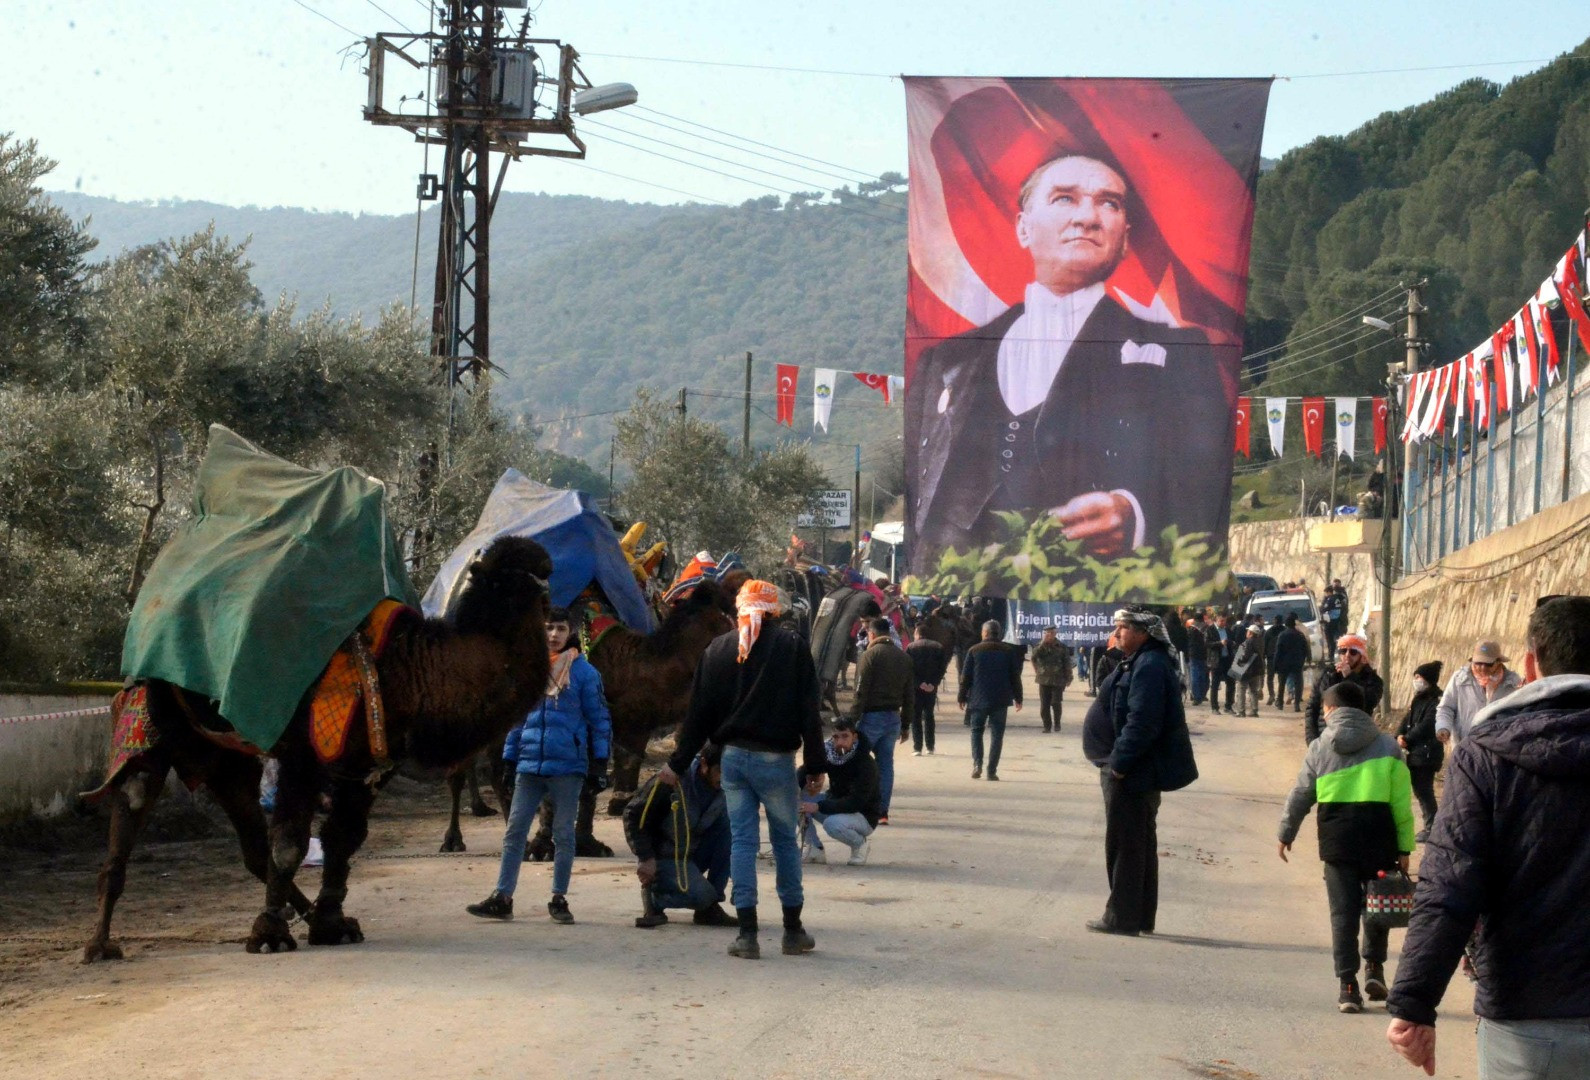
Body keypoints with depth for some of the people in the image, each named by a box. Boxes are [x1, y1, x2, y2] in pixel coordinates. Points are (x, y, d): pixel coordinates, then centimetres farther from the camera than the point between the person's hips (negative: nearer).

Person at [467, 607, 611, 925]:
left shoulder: (583, 671, 0)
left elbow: (599, 716, 2)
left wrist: (600, 756, -4)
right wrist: (509, 756, 13)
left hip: (567, 766, -3)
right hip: (529, 764, 3)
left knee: (564, 834, 5)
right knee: (515, 830, 2)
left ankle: (559, 899, 13)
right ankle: (502, 898, 5)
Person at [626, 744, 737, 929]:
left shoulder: (723, 788, -8)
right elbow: (633, 814, -18)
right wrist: (645, 858, -20)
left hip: (692, 854, 7)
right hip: (662, 857, -7)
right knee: (700, 895, -31)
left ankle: (710, 908, -10)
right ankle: (653, 893, 2)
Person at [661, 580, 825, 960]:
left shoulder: (717, 649, 5)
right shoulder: (791, 646, -4)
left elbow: (699, 712, 7)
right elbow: (808, 710, -7)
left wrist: (677, 763, 13)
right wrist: (816, 764, -2)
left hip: (733, 757, 2)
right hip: (776, 758, -2)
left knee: (742, 841, 5)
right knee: (785, 840, 10)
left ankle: (747, 934, -1)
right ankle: (794, 931, 16)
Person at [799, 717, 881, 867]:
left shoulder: (866, 763, -25)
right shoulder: (827, 752, -7)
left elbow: (856, 803, -32)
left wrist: (818, 807, -39)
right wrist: (806, 783, -27)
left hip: (864, 816, -6)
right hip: (835, 806, 6)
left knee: (832, 824, -38)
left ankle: (861, 843, -5)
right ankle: (814, 849, -4)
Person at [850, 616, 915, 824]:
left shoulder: (870, 655, -9)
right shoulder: (904, 657, 10)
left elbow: (861, 692, -14)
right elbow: (910, 695, 12)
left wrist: (852, 720, -12)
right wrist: (905, 725, 18)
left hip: (871, 716, -6)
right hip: (893, 717, 6)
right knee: (886, 764, 8)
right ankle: (883, 811, 6)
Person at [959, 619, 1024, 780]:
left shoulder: (974, 651, -1)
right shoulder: (1009, 652, 3)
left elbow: (966, 676, 0)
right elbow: (1015, 677, 4)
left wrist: (962, 697, 7)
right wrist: (1018, 698, 11)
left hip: (978, 699, -1)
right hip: (1000, 700, 1)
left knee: (976, 731, 13)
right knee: (997, 734, 4)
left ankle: (977, 764, -4)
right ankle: (992, 770, 0)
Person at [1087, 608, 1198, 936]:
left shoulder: (1149, 667, -19)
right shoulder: (1141, 663, 15)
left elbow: (1141, 724, -26)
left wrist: (1119, 763, -23)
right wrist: (1116, 762, 18)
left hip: (1133, 774, -11)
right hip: (1140, 772, 11)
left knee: (1124, 845, -5)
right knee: (1142, 844, 15)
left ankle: (1122, 918, 0)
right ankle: (1140, 917, 22)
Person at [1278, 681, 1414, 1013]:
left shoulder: (1320, 748, 4)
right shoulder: (1387, 746, 4)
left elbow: (1300, 796, 9)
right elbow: (1402, 802, 1)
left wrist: (1286, 834, 22)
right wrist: (1404, 847, 5)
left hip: (1337, 840, 0)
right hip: (1379, 837, 0)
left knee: (1343, 911, 3)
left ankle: (1347, 984, -1)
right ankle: (1374, 967, 11)